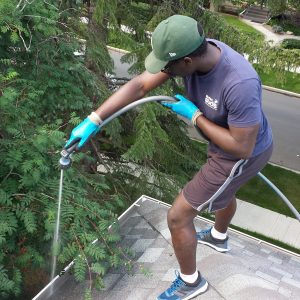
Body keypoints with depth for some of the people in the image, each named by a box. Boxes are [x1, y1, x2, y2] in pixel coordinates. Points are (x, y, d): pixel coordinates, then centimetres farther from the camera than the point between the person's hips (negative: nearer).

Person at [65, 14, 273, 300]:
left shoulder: (240, 84, -41)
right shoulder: (191, 50, -19)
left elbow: (241, 148, -32)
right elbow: (139, 85, -16)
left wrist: (194, 115, -25)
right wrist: (93, 121, -20)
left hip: (242, 155, -8)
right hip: (228, 141, 8)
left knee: (178, 217, 1)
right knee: (223, 190, 35)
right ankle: (219, 237, 68)